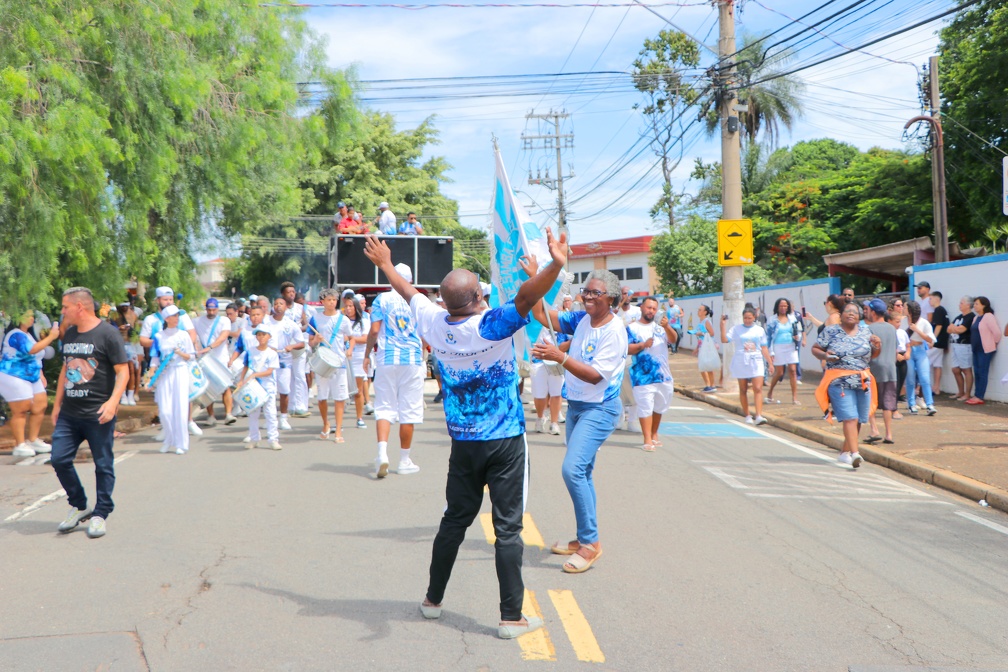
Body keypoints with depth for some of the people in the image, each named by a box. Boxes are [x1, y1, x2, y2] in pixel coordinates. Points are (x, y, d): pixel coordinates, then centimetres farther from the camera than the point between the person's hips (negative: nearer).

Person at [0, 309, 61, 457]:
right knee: (21, 411, -8)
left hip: (31, 377, 10)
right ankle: (20, 445, -2)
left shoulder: (28, 334, 12)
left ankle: (33, 440, 18)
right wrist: (51, 337, -31)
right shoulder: (16, 335, -19)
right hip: (14, 377, -10)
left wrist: (41, 374, 16)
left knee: (41, 406, 9)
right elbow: (31, 350, -35)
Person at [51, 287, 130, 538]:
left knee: (103, 465, 2)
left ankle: (100, 514, 13)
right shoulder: (69, 335, 13)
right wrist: (57, 404, 19)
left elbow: (123, 371, -12)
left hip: (98, 415, -7)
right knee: (59, 460, 3)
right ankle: (79, 506, 21)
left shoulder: (108, 333, -9)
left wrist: (113, 401, -23)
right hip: (68, 414, 7)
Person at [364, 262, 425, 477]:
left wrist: (367, 354, 8)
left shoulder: (382, 299, 1)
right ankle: (404, 461, 12)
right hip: (412, 359, 0)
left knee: (384, 408, 5)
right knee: (409, 410, 6)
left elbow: (374, 330, -5)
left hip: (386, 359, 0)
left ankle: (382, 452, -15)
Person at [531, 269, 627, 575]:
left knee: (573, 469, -19)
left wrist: (559, 357, -32)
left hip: (600, 409, -8)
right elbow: (541, 315, 7)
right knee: (581, 472, 13)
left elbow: (595, 375, -23)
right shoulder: (582, 319, 5)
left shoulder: (614, 331, -17)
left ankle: (591, 542, -9)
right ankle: (584, 539, 25)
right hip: (576, 405, 8)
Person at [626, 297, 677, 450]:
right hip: (643, 376, -5)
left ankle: (654, 434, 30)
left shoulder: (660, 326, 12)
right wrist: (643, 345, -23)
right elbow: (627, 349, -7)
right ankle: (647, 440, -8)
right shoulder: (633, 328, 2)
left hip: (663, 374, 5)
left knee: (660, 406, 14)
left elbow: (673, 339, -4)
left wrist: (667, 327, -23)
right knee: (645, 407, -9)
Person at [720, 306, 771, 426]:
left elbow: (764, 348, 11)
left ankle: (759, 416, -17)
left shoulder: (760, 330, 8)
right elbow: (724, 340, -7)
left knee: (758, 389, -13)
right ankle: (747, 416, 17)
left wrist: (770, 362, 8)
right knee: (743, 390, 6)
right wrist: (723, 325, -13)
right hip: (741, 362, 0)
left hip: (756, 362, 0)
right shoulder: (736, 329, 3)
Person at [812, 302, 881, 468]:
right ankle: (854, 453, -22)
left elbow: (874, 355, 18)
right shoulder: (830, 331, 2)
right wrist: (825, 355, -17)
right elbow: (815, 349, 3)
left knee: (859, 420, 7)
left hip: (863, 381, 5)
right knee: (850, 418, -16)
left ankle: (844, 453, 21)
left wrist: (877, 345, -4)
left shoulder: (865, 332, 12)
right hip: (840, 381, -5)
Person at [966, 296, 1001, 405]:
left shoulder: (988, 317, -12)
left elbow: (997, 332, -17)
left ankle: (979, 397, -4)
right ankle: (976, 396, 10)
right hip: (976, 349, 9)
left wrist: (994, 343, -4)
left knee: (982, 373, -5)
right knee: (977, 373, 7)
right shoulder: (976, 318, 15)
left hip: (986, 350, -9)